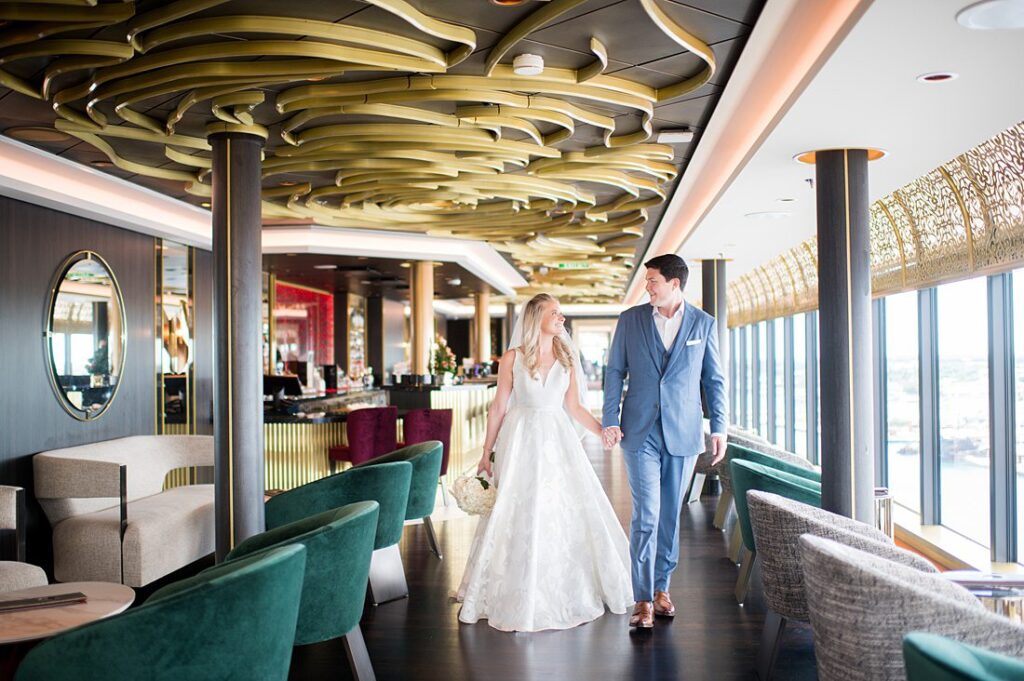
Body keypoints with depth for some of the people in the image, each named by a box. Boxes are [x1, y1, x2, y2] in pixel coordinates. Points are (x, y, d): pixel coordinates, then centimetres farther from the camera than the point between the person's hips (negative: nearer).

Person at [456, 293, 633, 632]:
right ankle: (518, 598, 18)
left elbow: (574, 406, 8)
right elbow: (498, 407, 0)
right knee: (519, 517, 3)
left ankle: (568, 590, 24)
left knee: (568, 512, 5)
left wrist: (604, 432, -4)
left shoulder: (567, 358, 6)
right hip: (521, 441, -3)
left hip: (558, 440, 3)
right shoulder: (513, 358, -3)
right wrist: (486, 454, 1)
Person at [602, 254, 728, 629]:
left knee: (670, 514, 9)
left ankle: (661, 587, 23)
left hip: (683, 433, 1)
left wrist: (719, 428, 2)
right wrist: (610, 420, -3)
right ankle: (643, 599, 0)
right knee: (646, 514, -6)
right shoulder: (631, 319, 3)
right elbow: (614, 371, 5)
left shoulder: (704, 323, 4)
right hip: (641, 431, -1)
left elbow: (714, 379, 8)